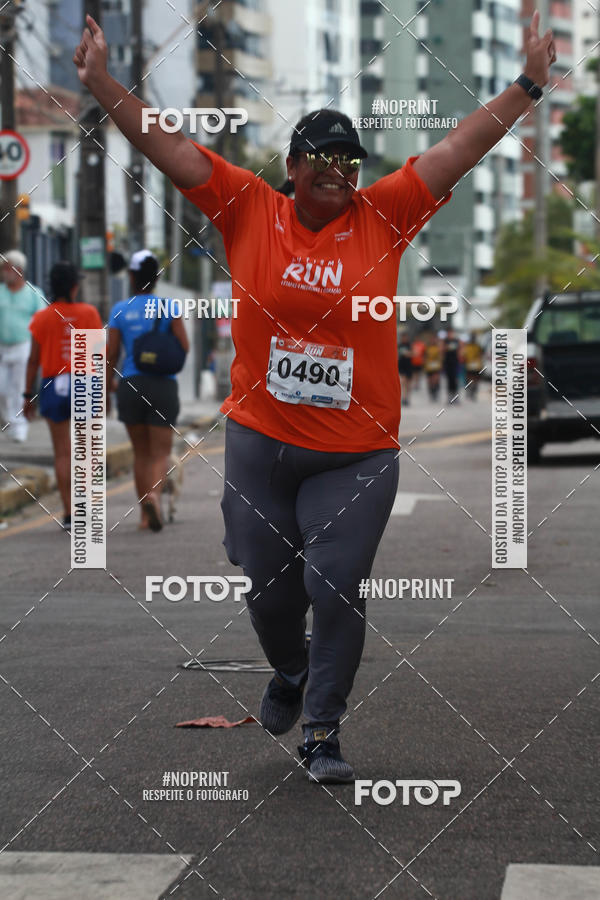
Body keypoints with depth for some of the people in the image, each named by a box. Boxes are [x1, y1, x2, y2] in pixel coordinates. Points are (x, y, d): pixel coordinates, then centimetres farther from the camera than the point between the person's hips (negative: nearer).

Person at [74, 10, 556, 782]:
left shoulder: (383, 217, 1)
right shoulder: (249, 211, 0)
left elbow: (458, 150, 1)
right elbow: (169, 149, -2)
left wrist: (526, 86, -2)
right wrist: (102, 85, -9)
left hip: (357, 452, 0)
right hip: (259, 440, 1)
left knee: (336, 588, -5)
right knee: (269, 588, 11)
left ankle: (321, 732, 9)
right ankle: (289, 676, 43)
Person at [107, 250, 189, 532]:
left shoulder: (120, 310, 0)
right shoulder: (168, 307, -2)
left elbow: (111, 354, 0)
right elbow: (184, 346, -7)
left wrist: (108, 385, 13)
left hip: (129, 385, 2)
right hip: (163, 385, -1)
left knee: (141, 452, 14)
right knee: (161, 453, 1)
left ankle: (144, 513, 15)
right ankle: (154, 494, -27)